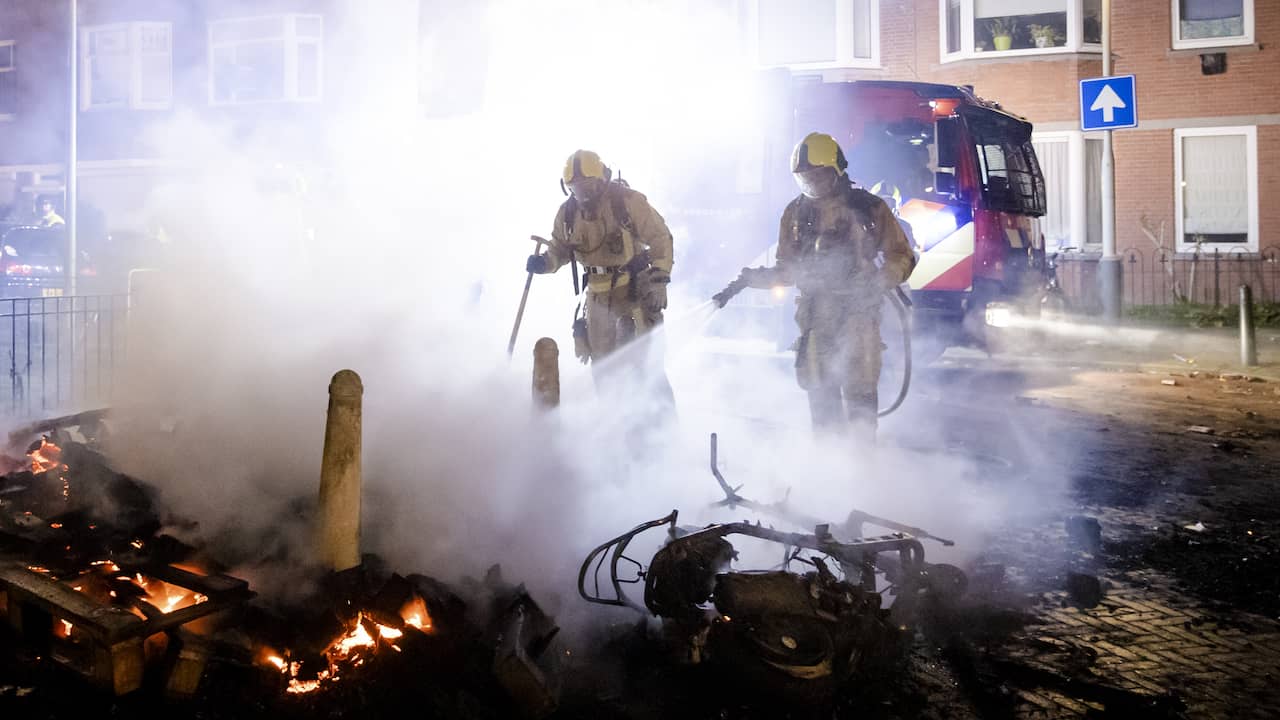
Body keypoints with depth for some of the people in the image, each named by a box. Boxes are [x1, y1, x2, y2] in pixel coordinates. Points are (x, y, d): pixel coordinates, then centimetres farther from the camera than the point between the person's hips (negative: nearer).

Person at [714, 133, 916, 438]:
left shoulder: (868, 208, 1)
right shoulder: (796, 213, 12)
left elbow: (901, 257, 5)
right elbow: (788, 269, 19)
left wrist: (878, 281, -14)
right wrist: (747, 280, 6)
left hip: (858, 310, -3)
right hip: (815, 313, 3)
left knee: (859, 392, -6)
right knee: (820, 394, 4)